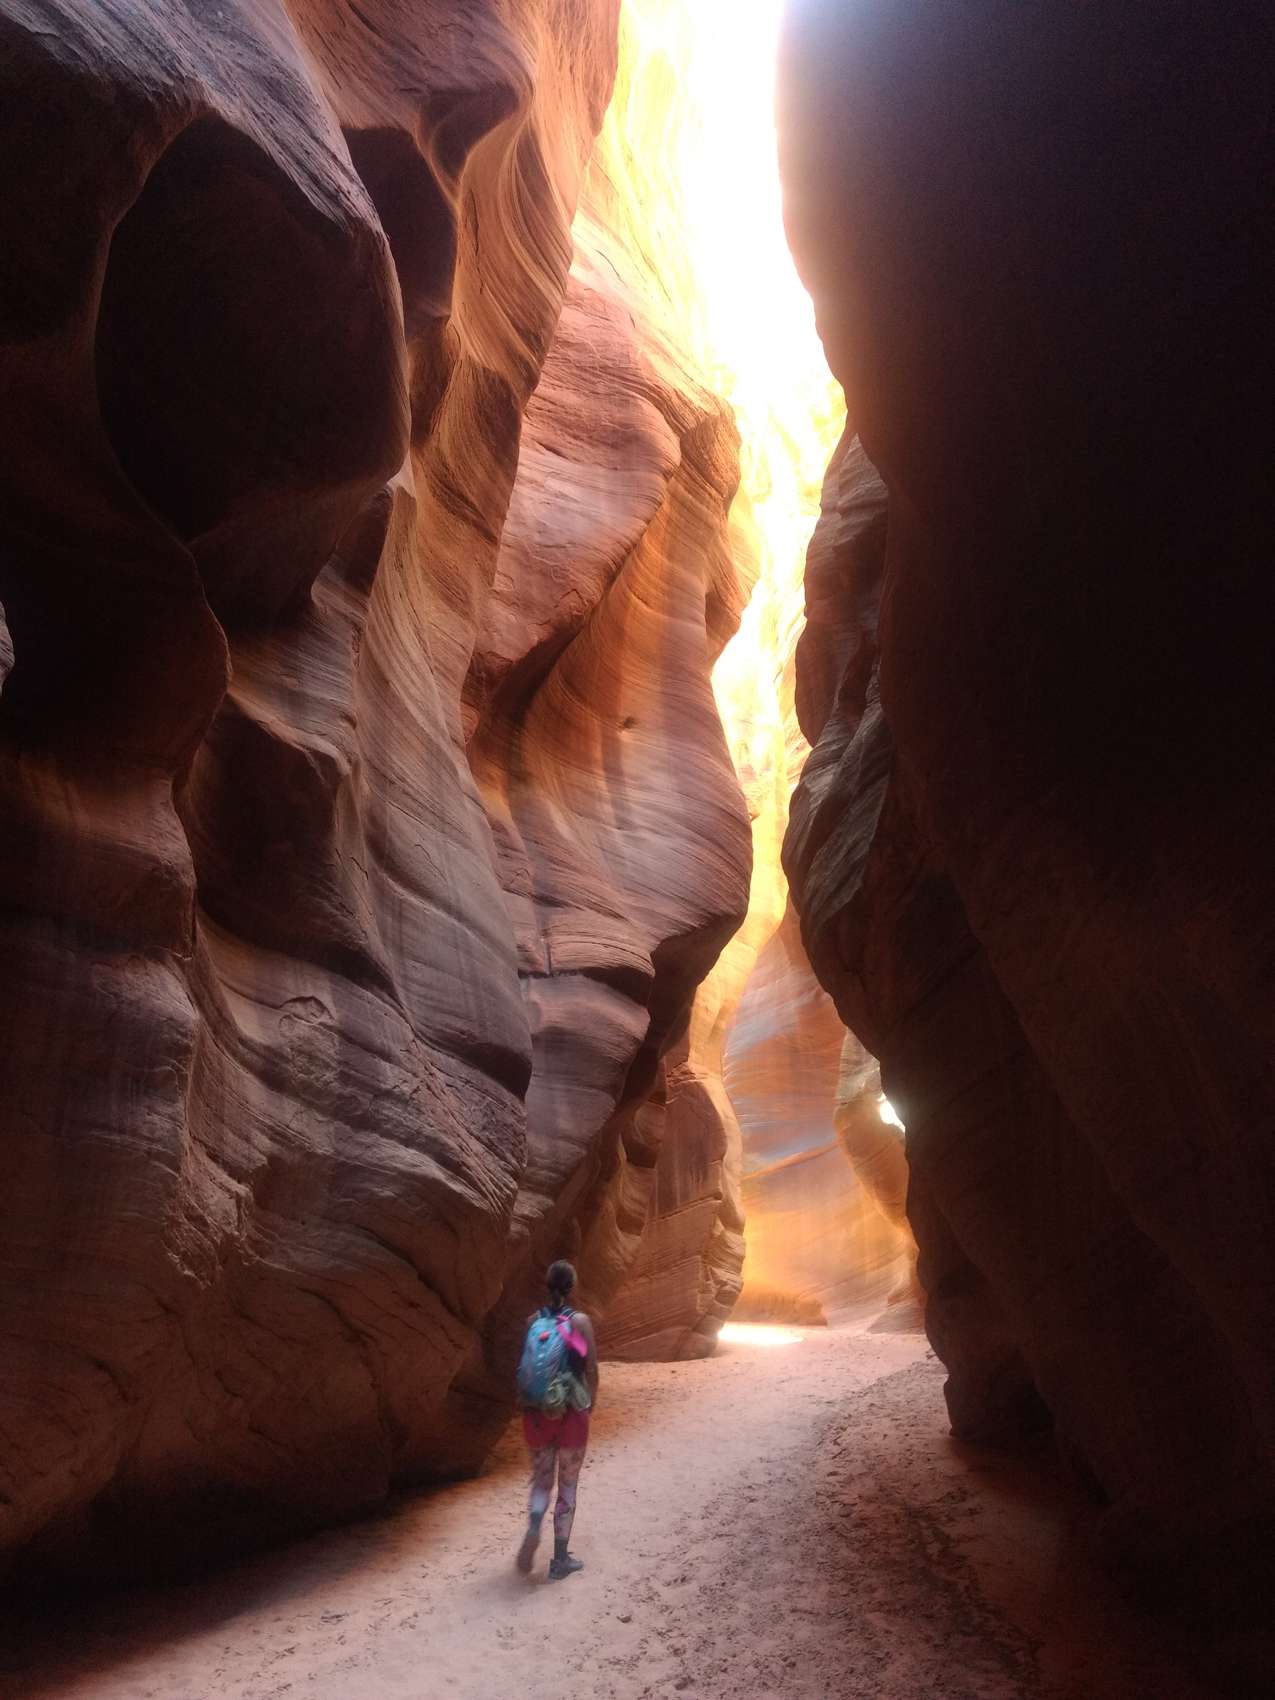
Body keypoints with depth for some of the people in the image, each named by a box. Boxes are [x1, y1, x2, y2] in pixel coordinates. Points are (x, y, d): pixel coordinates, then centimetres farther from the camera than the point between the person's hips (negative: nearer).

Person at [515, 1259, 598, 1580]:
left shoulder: (533, 1321, -2)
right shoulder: (580, 1321, -10)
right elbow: (591, 1369, -5)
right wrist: (590, 1403, 11)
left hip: (538, 1412, 2)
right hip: (571, 1412, -2)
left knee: (541, 1479, 17)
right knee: (568, 1484, 11)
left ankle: (533, 1529, -10)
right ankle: (560, 1560, 16)